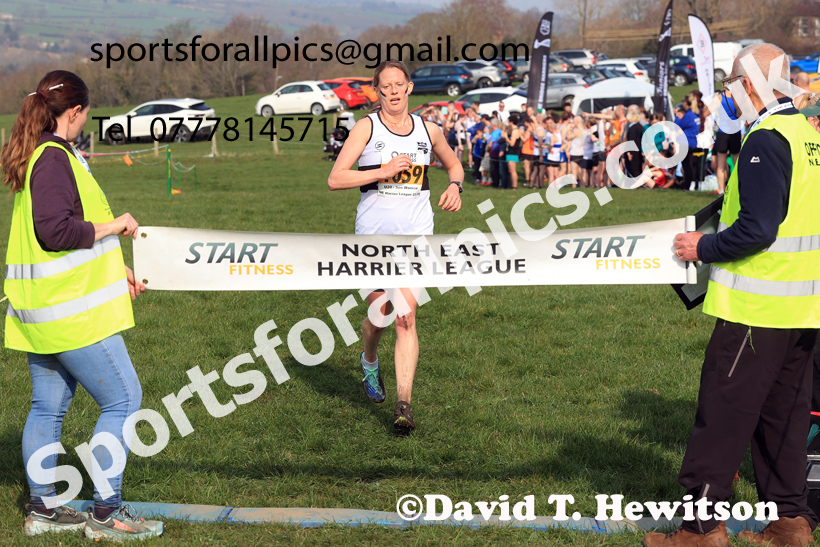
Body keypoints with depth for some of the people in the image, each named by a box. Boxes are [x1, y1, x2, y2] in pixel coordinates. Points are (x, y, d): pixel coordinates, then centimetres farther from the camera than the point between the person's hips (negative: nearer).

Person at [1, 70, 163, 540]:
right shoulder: (54, 158, -16)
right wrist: (111, 226, -13)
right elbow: (54, 230, -25)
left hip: (43, 309, 10)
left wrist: (113, 269, 23)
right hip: (71, 309, -10)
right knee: (123, 400, -4)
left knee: (48, 408, 14)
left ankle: (42, 509, 23)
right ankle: (106, 514, 2)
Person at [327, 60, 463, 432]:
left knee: (406, 317, -11)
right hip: (374, 235, -1)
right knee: (379, 313, 9)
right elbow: (335, 179, -9)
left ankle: (404, 404, -10)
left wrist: (454, 186, 6)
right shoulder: (366, 127, -1)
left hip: (415, 235, 1)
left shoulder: (428, 130, 9)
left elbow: (454, 164, 28)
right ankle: (369, 361, 44)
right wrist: (383, 172, -18)